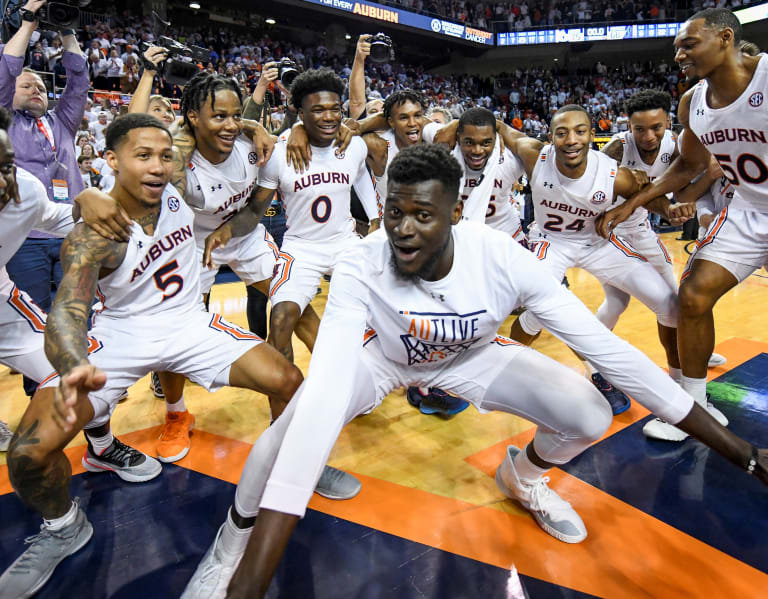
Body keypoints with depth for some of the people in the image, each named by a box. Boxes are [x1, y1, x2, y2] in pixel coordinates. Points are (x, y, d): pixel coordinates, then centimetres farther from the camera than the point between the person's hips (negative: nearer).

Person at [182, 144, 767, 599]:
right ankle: (234, 548, 7)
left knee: (590, 416, -16)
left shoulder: (504, 258, -31)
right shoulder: (360, 269, -35)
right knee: (287, 441, -28)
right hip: (380, 355, -1)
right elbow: (323, 394, -44)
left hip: (469, 355, 2)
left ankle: (523, 473, 21)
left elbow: (609, 348, -26)